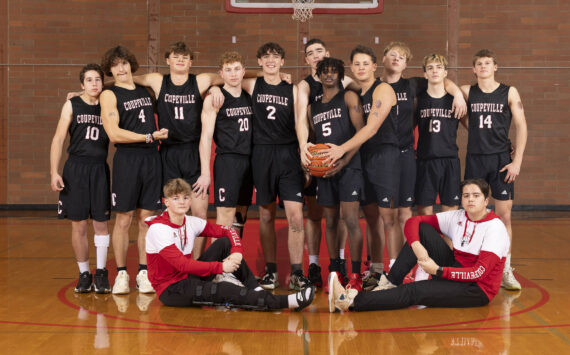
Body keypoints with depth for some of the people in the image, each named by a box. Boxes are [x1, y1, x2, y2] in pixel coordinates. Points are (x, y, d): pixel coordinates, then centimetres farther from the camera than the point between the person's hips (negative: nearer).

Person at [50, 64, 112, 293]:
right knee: (78, 224, 2)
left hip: (99, 169, 1)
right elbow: (58, 139, -1)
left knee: (101, 223, 1)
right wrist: (54, 172, -8)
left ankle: (101, 273, 11)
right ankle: (84, 273, 13)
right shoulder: (72, 106, 2)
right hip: (76, 168, -1)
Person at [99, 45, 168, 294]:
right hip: (127, 159, -4)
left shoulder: (144, 90, 15)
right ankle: (121, 274, 9)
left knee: (146, 219, 6)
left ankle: (143, 273, 12)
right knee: (124, 219, -1)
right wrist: (150, 136, -13)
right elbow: (114, 134, -12)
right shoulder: (109, 95, -2)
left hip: (151, 158, 5)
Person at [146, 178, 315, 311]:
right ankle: (288, 301, -33)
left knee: (224, 242, -6)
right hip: (170, 290, -7)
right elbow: (183, 264, -26)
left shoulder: (191, 223, 2)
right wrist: (221, 267, -26)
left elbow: (228, 232, 4)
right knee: (224, 291, -28)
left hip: (189, 277, 7)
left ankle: (254, 290, -14)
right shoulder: (158, 228, -19)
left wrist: (237, 252, -18)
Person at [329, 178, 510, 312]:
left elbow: (479, 273, -23)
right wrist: (416, 246, -20)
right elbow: (412, 221, 0)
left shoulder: (495, 227, -14)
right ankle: (389, 283, -14)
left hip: (477, 289, -7)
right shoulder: (457, 217, 4)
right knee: (422, 229, -8)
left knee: (413, 292, -26)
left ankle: (351, 302, -31)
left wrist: (438, 271, -24)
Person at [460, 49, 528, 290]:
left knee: (504, 215, -2)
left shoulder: (509, 93, 2)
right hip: (475, 159, 1)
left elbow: (521, 127, 1)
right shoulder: (467, 93, 5)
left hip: (501, 158, -1)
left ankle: (505, 270, 5)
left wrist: (517, 161, -7)